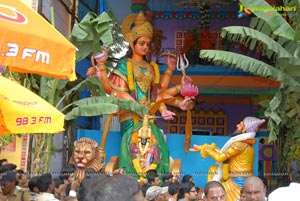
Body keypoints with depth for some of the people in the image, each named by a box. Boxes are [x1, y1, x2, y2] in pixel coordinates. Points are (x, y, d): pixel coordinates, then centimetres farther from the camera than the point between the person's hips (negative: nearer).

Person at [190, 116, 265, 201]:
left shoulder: (240, 144, -20)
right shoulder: (246, 143, 10)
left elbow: (219, 157, -18)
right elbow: (223, 153, 14)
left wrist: (205, 148, -1)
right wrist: (202, 148, 14)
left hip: (238, 183, -9)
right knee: (213, 170, 18)